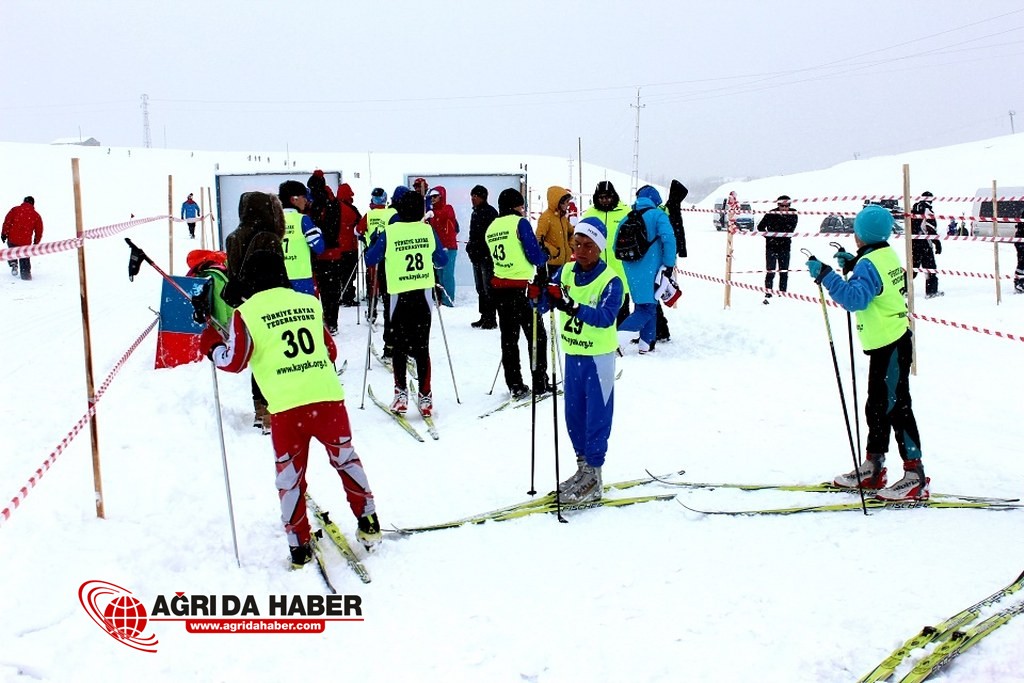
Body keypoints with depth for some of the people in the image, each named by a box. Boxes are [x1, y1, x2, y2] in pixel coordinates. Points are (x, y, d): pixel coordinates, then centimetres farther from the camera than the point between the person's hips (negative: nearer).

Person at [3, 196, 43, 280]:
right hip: (26, 241, 0)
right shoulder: (36, 215, 5)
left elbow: (7, 222, -3)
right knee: (24, 259, 15)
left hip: (12, 238, 0)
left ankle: (13, 264, 8)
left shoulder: (15, 210, 3)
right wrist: (36, 242, 22)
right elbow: (39, 231, 10)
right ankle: (26, 273, 13)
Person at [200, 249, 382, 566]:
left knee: (290, 475, 13)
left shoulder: (247, 313, 3)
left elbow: (234, 361, 2)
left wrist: (211, 343, 22)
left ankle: (299, 547, 18)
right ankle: (369, 525, 26)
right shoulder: (309, 302, 14)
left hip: (286, 406, -2)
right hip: (329, 397, 3)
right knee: (345, 458, 21)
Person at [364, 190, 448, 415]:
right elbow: (442, 260, 10)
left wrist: (374, 244, 19)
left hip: (399, 295, -2)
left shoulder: (389, 232, -9)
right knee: (422, 346, 9)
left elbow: (370, 259, 0)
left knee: (399, 345, 11)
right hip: (423, 294, 2)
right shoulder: (428, 231, -1)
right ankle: (425, 396, 7)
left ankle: (401, 392, 5)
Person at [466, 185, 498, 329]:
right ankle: (484, 316, 19)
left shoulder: (490, 212, -9)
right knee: (480, 288, 12)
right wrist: (471, 247, 13)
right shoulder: (475, 212, 18)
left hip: (487, 256, -9)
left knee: (488, 288, -7)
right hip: (476, 256, 9)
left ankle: (491, 318, -4)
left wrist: (476, 248, -17)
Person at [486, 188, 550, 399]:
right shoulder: (519, 223, -9)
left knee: (509, 338, 9)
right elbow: (535, 255, -11)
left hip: (499, 287, 6)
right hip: (522, 287, -6)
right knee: (536, 335, 5)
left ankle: (515, 386, 10)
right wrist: (545, 257, 9)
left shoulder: (492, 227, 11)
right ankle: (540, 383, 7)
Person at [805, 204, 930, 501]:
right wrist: (852, 265, 23)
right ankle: (872, 469, 25)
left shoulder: (869, 263, -19)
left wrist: (825, 275, -30)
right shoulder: (886, 255, 10)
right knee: (877, 406, 16)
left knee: (895, 407, -6)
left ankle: (915, 476, -1)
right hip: (889, 344, 10)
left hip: (890, 346, -10)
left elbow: (854, 299, -31)